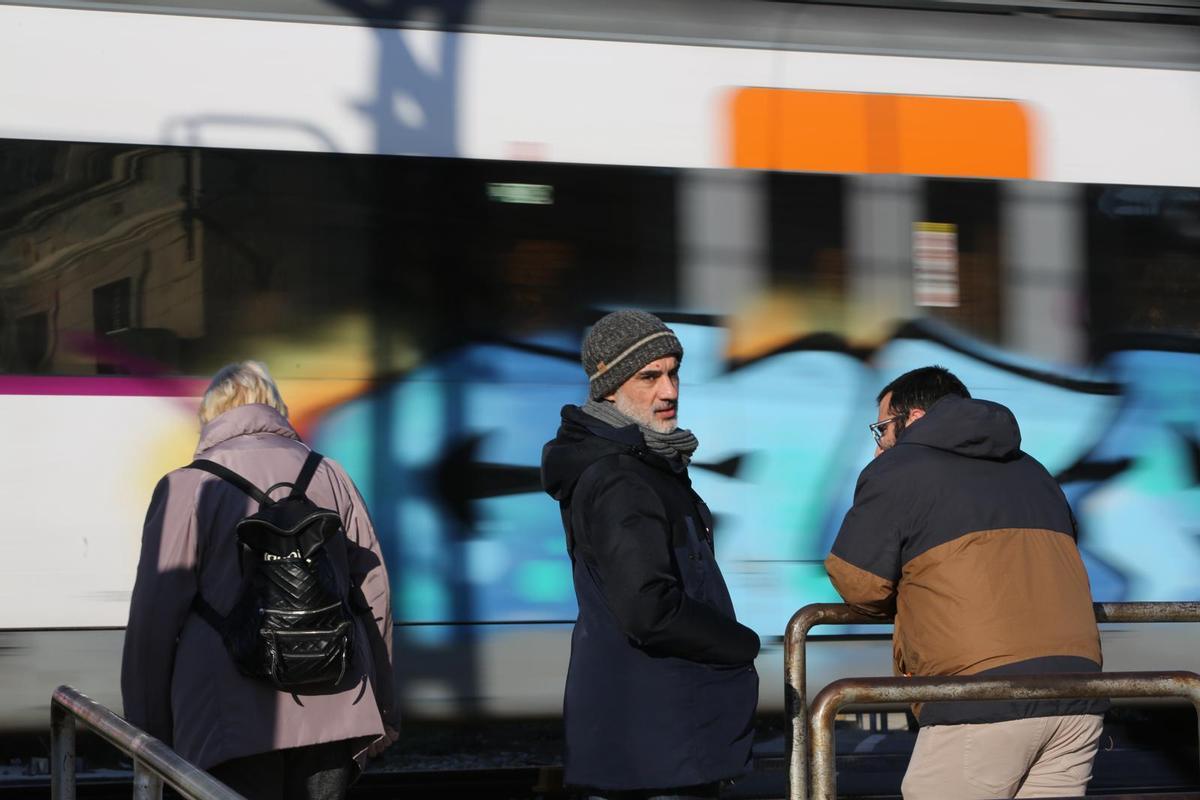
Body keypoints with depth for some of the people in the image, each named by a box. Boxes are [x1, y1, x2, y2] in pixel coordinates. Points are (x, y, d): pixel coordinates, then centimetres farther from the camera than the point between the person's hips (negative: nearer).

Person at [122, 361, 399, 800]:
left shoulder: (188, 487, -1)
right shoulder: (329, 477, 11)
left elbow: (154, 618, -4)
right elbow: (374, 594, 11)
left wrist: (149, 731, 4)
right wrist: (382, 710, 19)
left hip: (233, 723, -4)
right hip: (335, 712, 4)